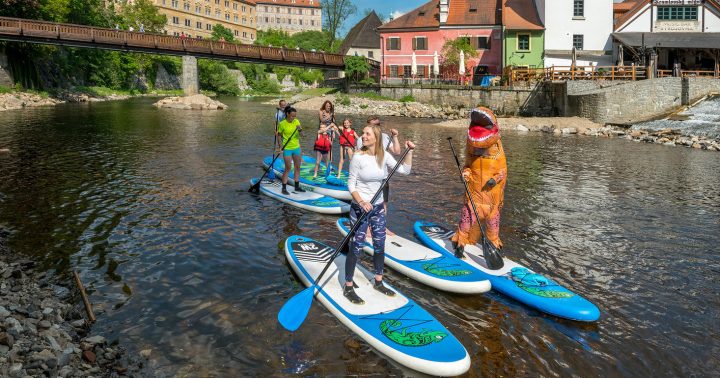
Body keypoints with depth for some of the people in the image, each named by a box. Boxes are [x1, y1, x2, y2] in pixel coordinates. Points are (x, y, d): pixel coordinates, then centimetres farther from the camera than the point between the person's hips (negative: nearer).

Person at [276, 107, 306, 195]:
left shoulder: (296, 122, -1)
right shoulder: (282, 124, -12)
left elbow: (301, 134, -9)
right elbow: (279, 135, -2)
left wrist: (300, 130, -31)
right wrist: (280, 146, -13)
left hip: (296, 147, 5)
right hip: (287, 148, -5)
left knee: (297, 167, 11)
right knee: (288, 168, -5)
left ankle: (297, 186, 23)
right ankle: (284, 188, 3)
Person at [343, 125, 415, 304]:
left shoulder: (384, 156, 0)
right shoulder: (358, 157, -13)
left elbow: (404, 170, -1)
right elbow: (351, 183, -12)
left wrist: (409, 151, -9)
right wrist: (361, 202, -25)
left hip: (378, 207, 5)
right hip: (360, 207, -5)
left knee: (380, 245, 13)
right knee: (356, 247, -1)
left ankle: (378, 283, 30)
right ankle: (348, 288, 11)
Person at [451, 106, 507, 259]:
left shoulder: (497, 150, -7)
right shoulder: (471, 146, 2)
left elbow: (503, 170, -2)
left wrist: (495, 179, -19)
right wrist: (466, 172, -7)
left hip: (491, 191, -1)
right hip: (474, 190, 1)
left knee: (492, 216, 10)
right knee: (468, 214, -7)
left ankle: (494, 244, 28)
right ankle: (460, 243, 2)